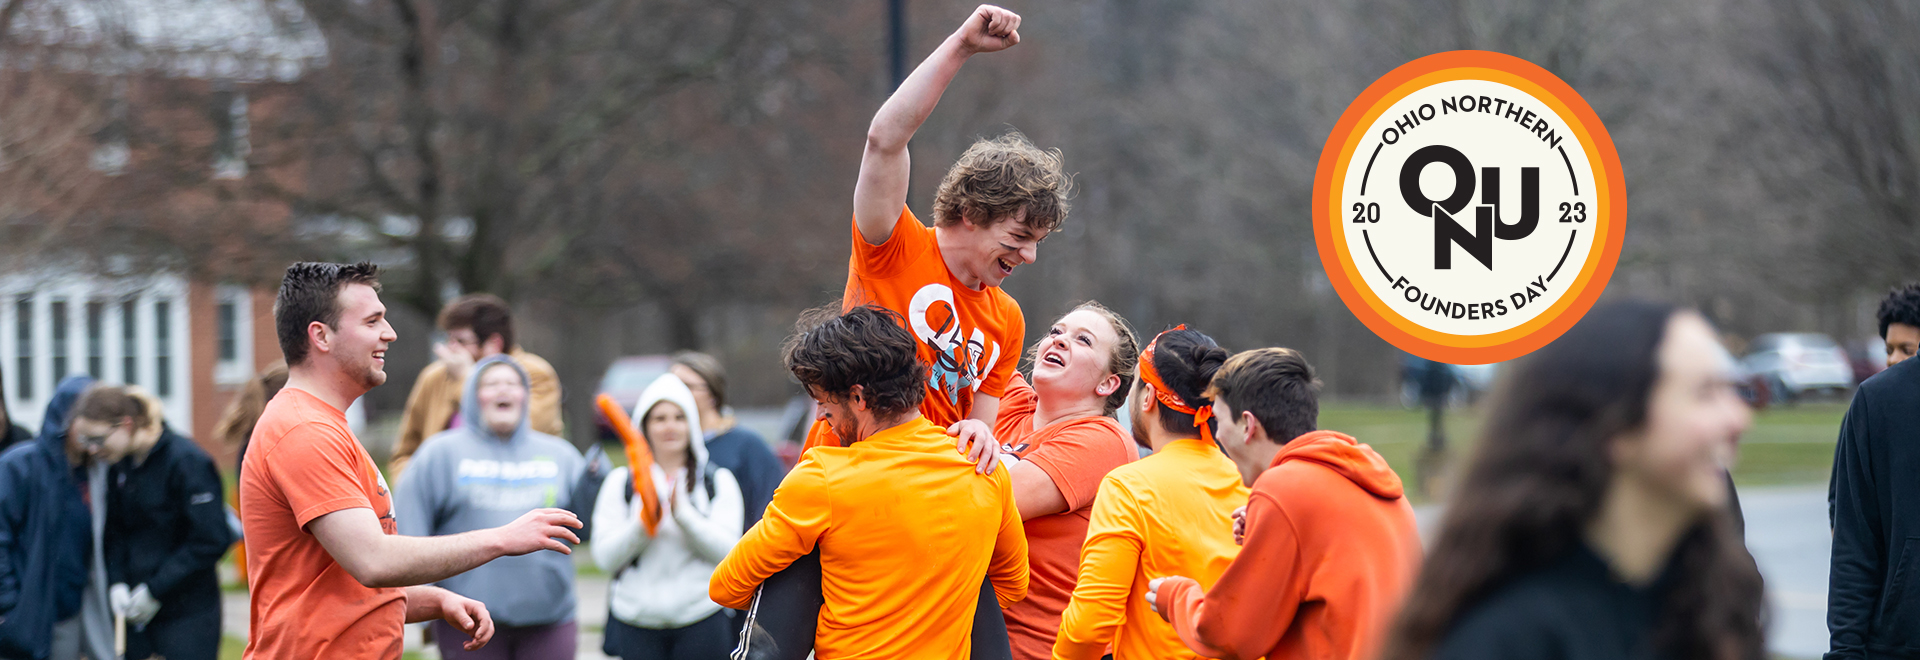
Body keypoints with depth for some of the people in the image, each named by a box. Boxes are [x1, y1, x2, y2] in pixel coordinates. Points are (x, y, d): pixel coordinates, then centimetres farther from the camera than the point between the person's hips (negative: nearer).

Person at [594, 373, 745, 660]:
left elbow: (727, 551, -4)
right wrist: (642, 525, -16)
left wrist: (684, 514, -17)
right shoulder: (620, 482, 9)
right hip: (636, 622, 1)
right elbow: (605, 558, 1)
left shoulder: (719, 480, 8)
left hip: (701, 622, -1)